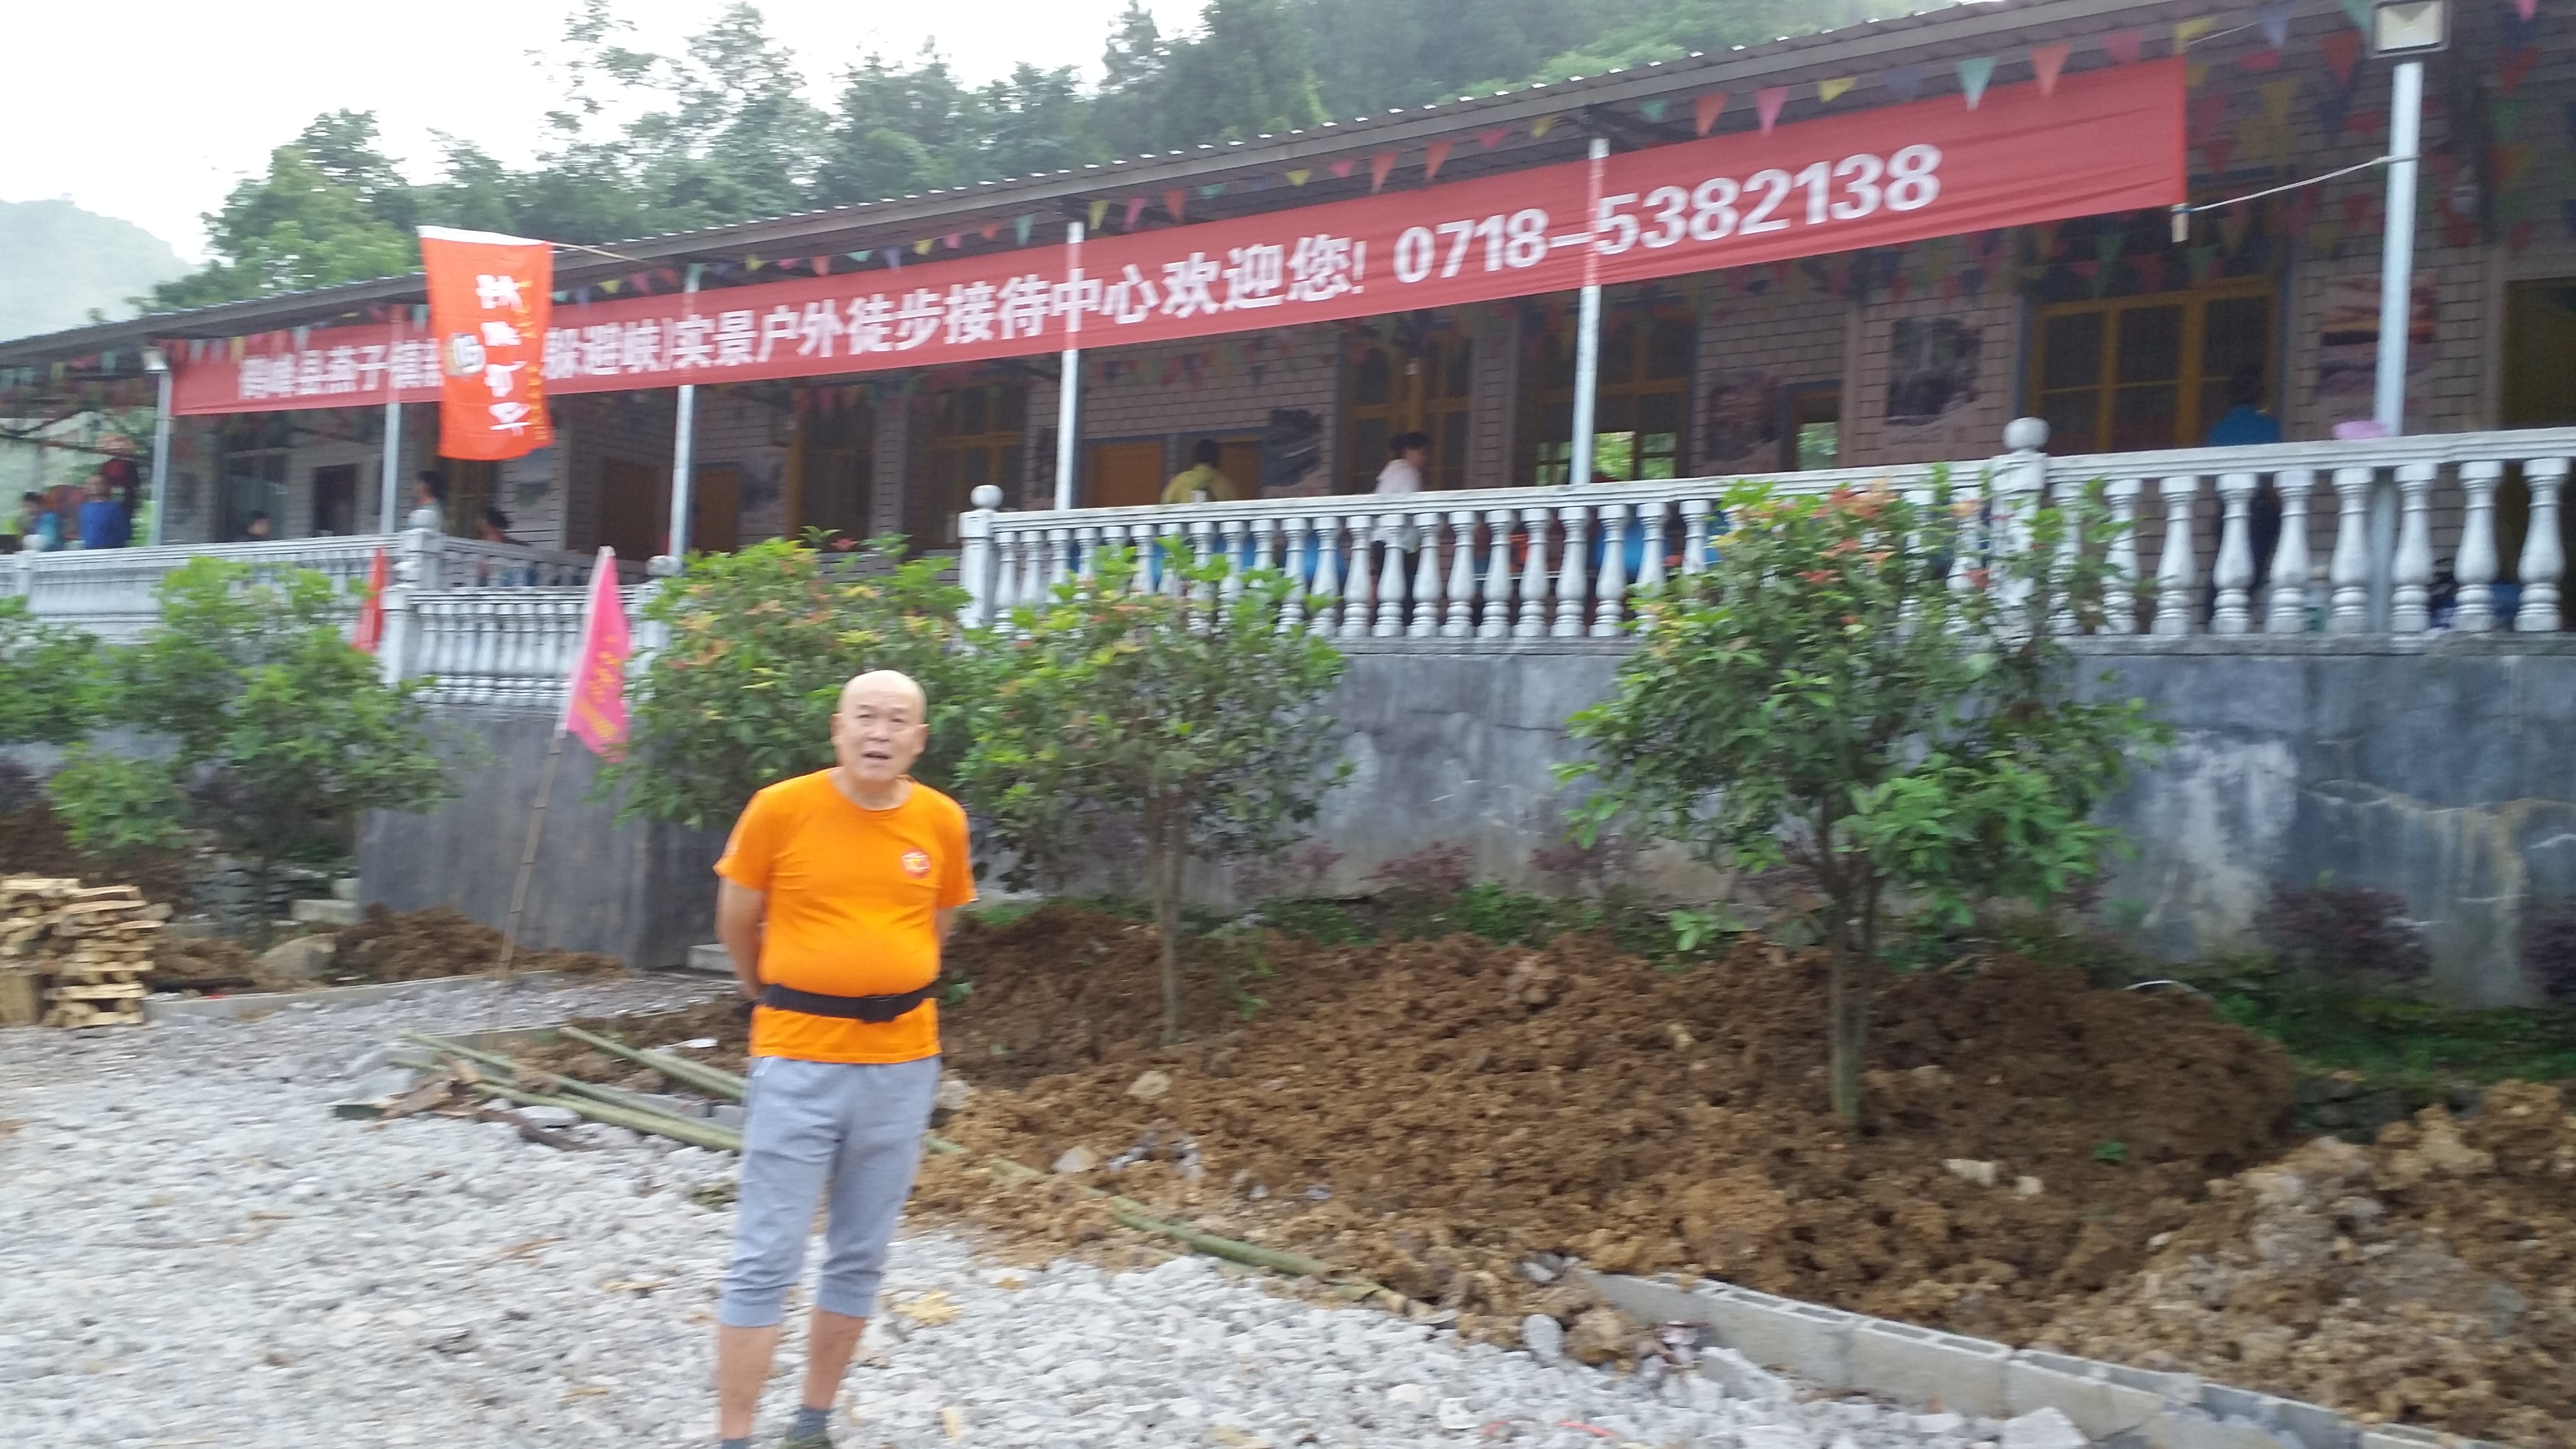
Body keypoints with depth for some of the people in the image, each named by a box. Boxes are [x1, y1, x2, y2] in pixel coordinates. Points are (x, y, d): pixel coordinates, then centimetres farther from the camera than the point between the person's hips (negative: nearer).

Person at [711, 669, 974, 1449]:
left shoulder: (943, 821, -1)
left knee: (860, 1260, 12)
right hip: (798, 1062, -3)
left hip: (902, 1065, 3)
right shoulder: (780, 808, -9)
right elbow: (736, 924, 5)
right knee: (765, 1262, 0)